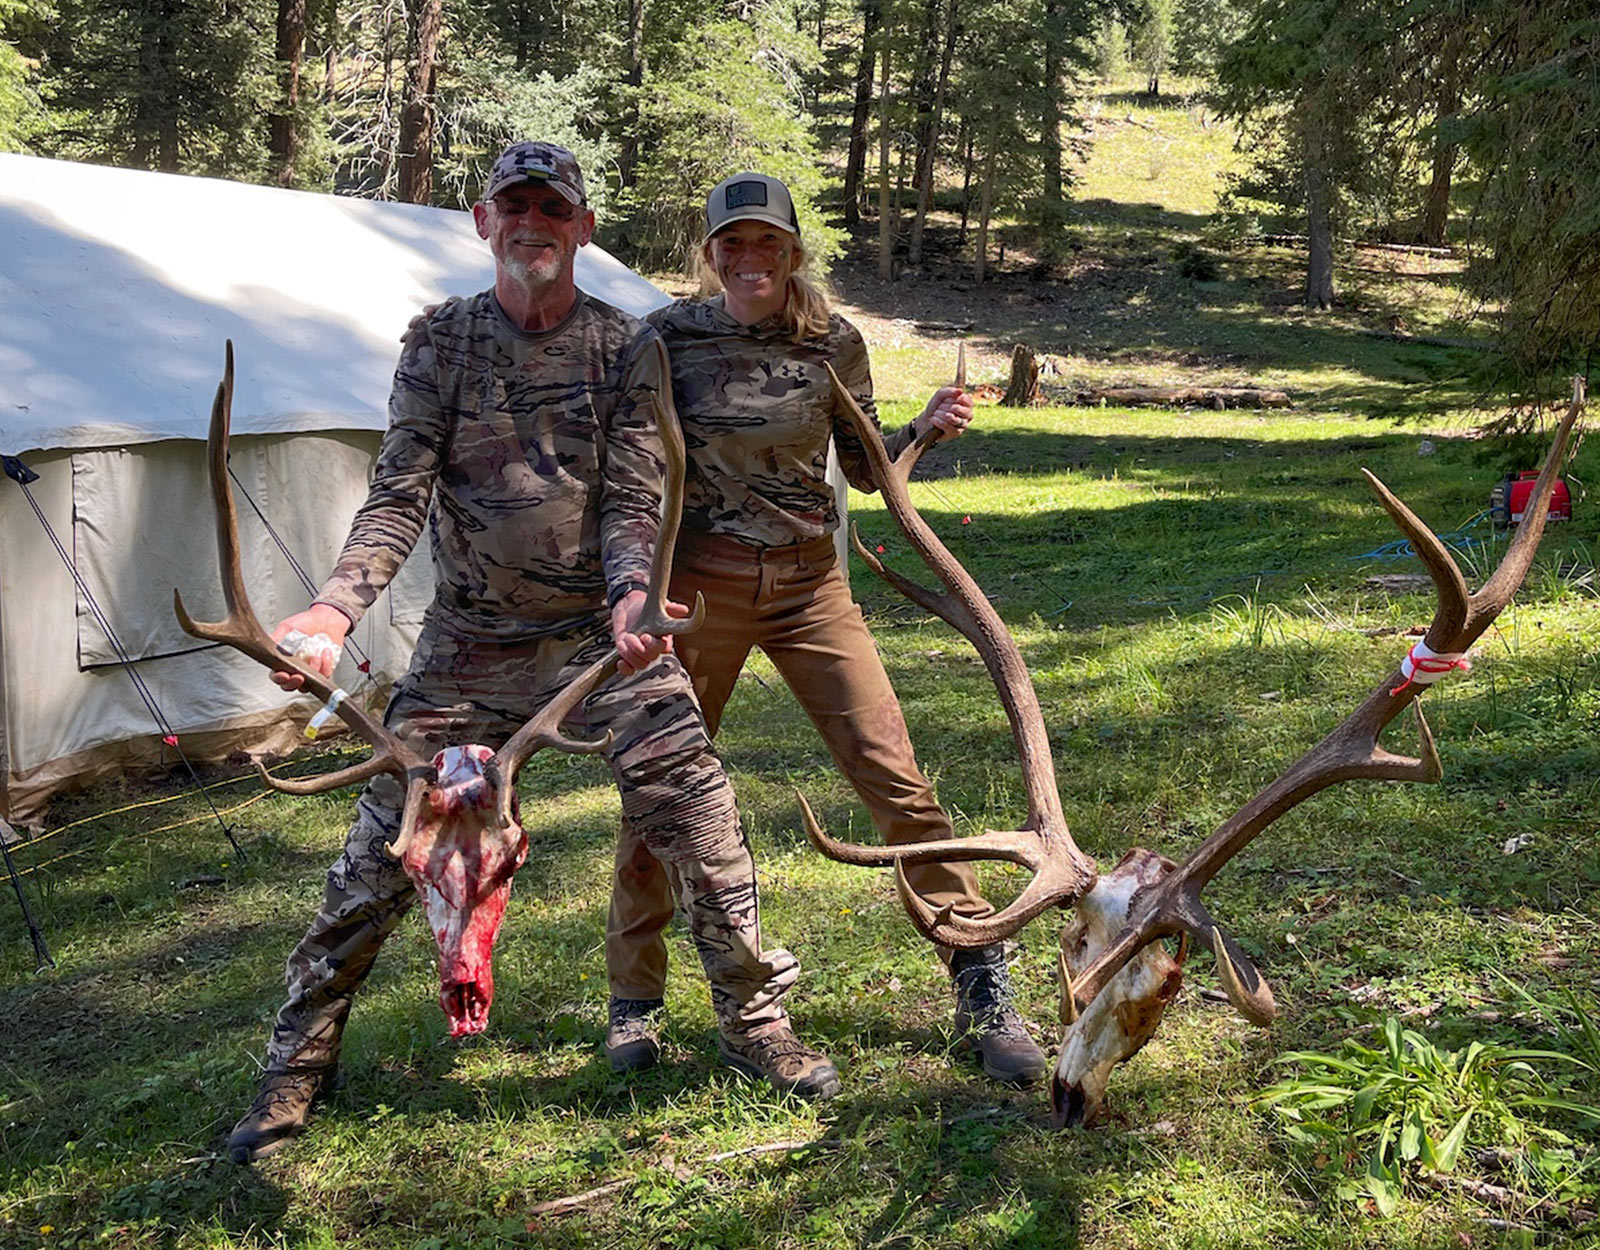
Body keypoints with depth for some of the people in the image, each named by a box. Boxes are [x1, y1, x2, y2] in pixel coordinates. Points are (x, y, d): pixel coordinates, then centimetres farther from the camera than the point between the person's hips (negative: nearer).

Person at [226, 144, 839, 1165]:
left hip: (603, 636, 0)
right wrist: (335, 606, -24)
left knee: (703, 830, -3)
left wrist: (632, 594, -30)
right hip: (469, 644, 0)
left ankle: (756, 1022, 19)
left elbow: (634, 502, -8)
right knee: (384, 850, 1)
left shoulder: (629, 348, -1)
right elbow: (399, 496, -7)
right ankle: (300, 1057, 19)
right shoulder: (441, 342, 0)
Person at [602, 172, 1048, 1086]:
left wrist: (930, 427, -6)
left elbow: (863, 469, 11)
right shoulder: (671, 339, -3)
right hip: (701, 585, -1)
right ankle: (634, 1002, 23)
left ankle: (983, 988, 5)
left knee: (898, 780, -5)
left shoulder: (834, 344, 0)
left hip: (811, 583, 1)